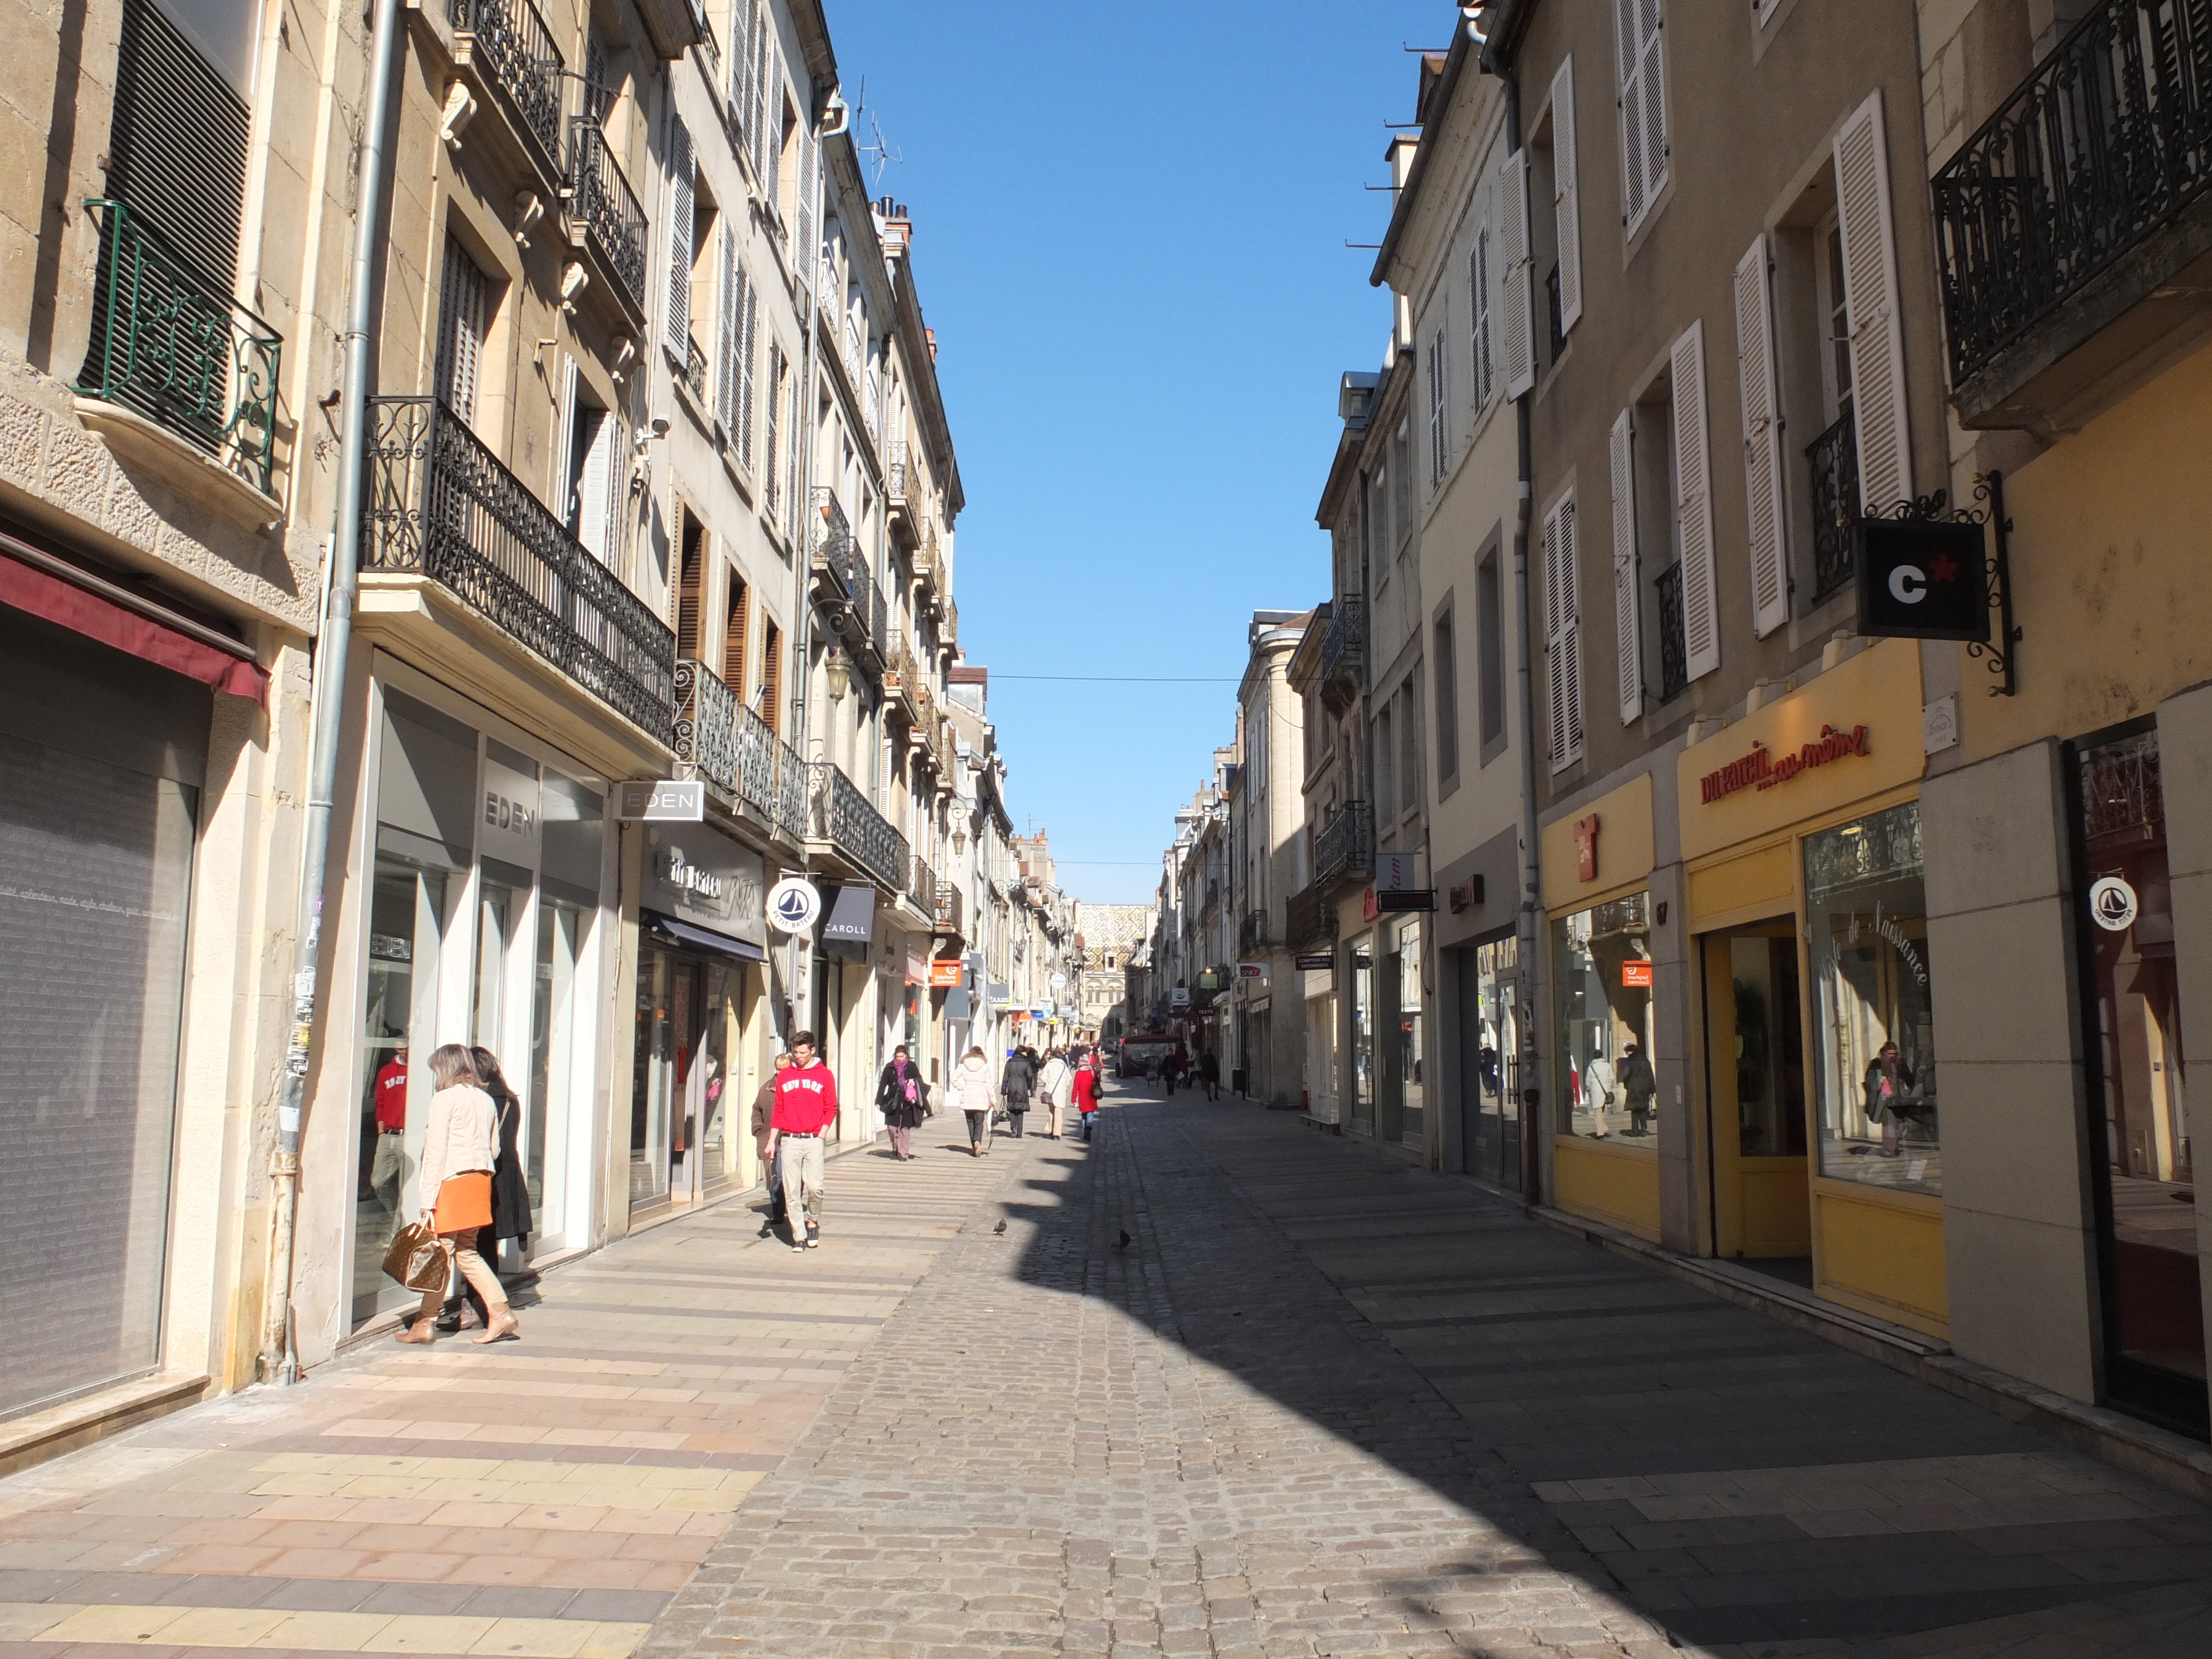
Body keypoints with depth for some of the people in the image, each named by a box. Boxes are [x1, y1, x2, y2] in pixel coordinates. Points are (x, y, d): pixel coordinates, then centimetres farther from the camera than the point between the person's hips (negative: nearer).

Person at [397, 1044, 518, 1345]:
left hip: (453, 1182, -7)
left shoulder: (444, 1099, -7)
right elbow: (495, 1150, 13)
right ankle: (501, 1311, 4)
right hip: (481, 1180, 7)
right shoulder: (486, 1100, 12)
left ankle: (426, 1323, 11)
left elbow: (435, 1153, -10)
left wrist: (427, 1201, -10)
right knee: (466, 1252, 12)